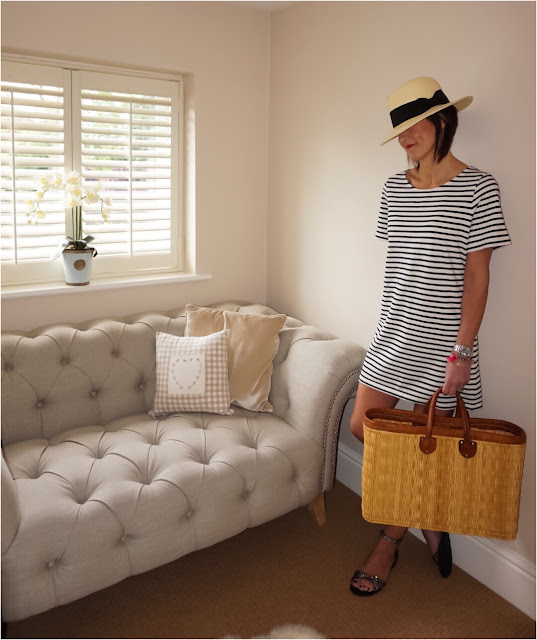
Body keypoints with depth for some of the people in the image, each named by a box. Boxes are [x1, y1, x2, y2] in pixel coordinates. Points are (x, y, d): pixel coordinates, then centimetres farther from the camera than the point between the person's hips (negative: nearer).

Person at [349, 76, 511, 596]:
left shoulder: (477, 187, -9)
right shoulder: (394, 188, 8)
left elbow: (477, 275, -12)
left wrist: (461, 351, -15)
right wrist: (393, 319, 13)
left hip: (441, 338, -6)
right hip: (394, 330, 6)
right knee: (363, 426, 7)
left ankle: (391, 539, 28)